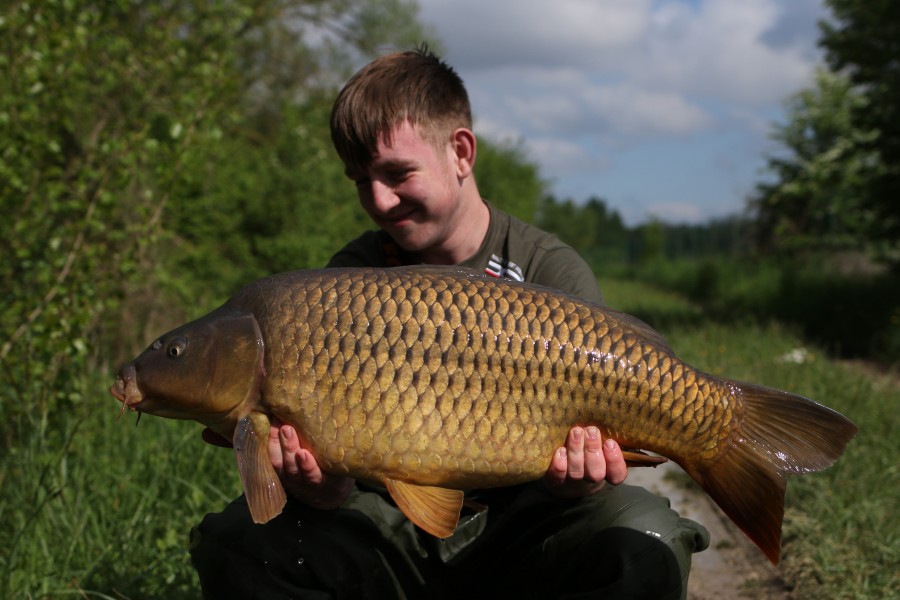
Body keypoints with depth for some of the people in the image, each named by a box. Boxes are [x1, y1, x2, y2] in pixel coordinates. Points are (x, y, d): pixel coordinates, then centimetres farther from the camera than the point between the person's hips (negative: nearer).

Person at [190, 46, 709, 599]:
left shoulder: (552, 274, -7)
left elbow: (593, 432, -10)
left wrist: (573, 482, -34)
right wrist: (317, 483, -29)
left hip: (513, 533, -2)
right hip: (393, 531, 2)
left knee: (642, 549, -33)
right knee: (236, 542, -24)